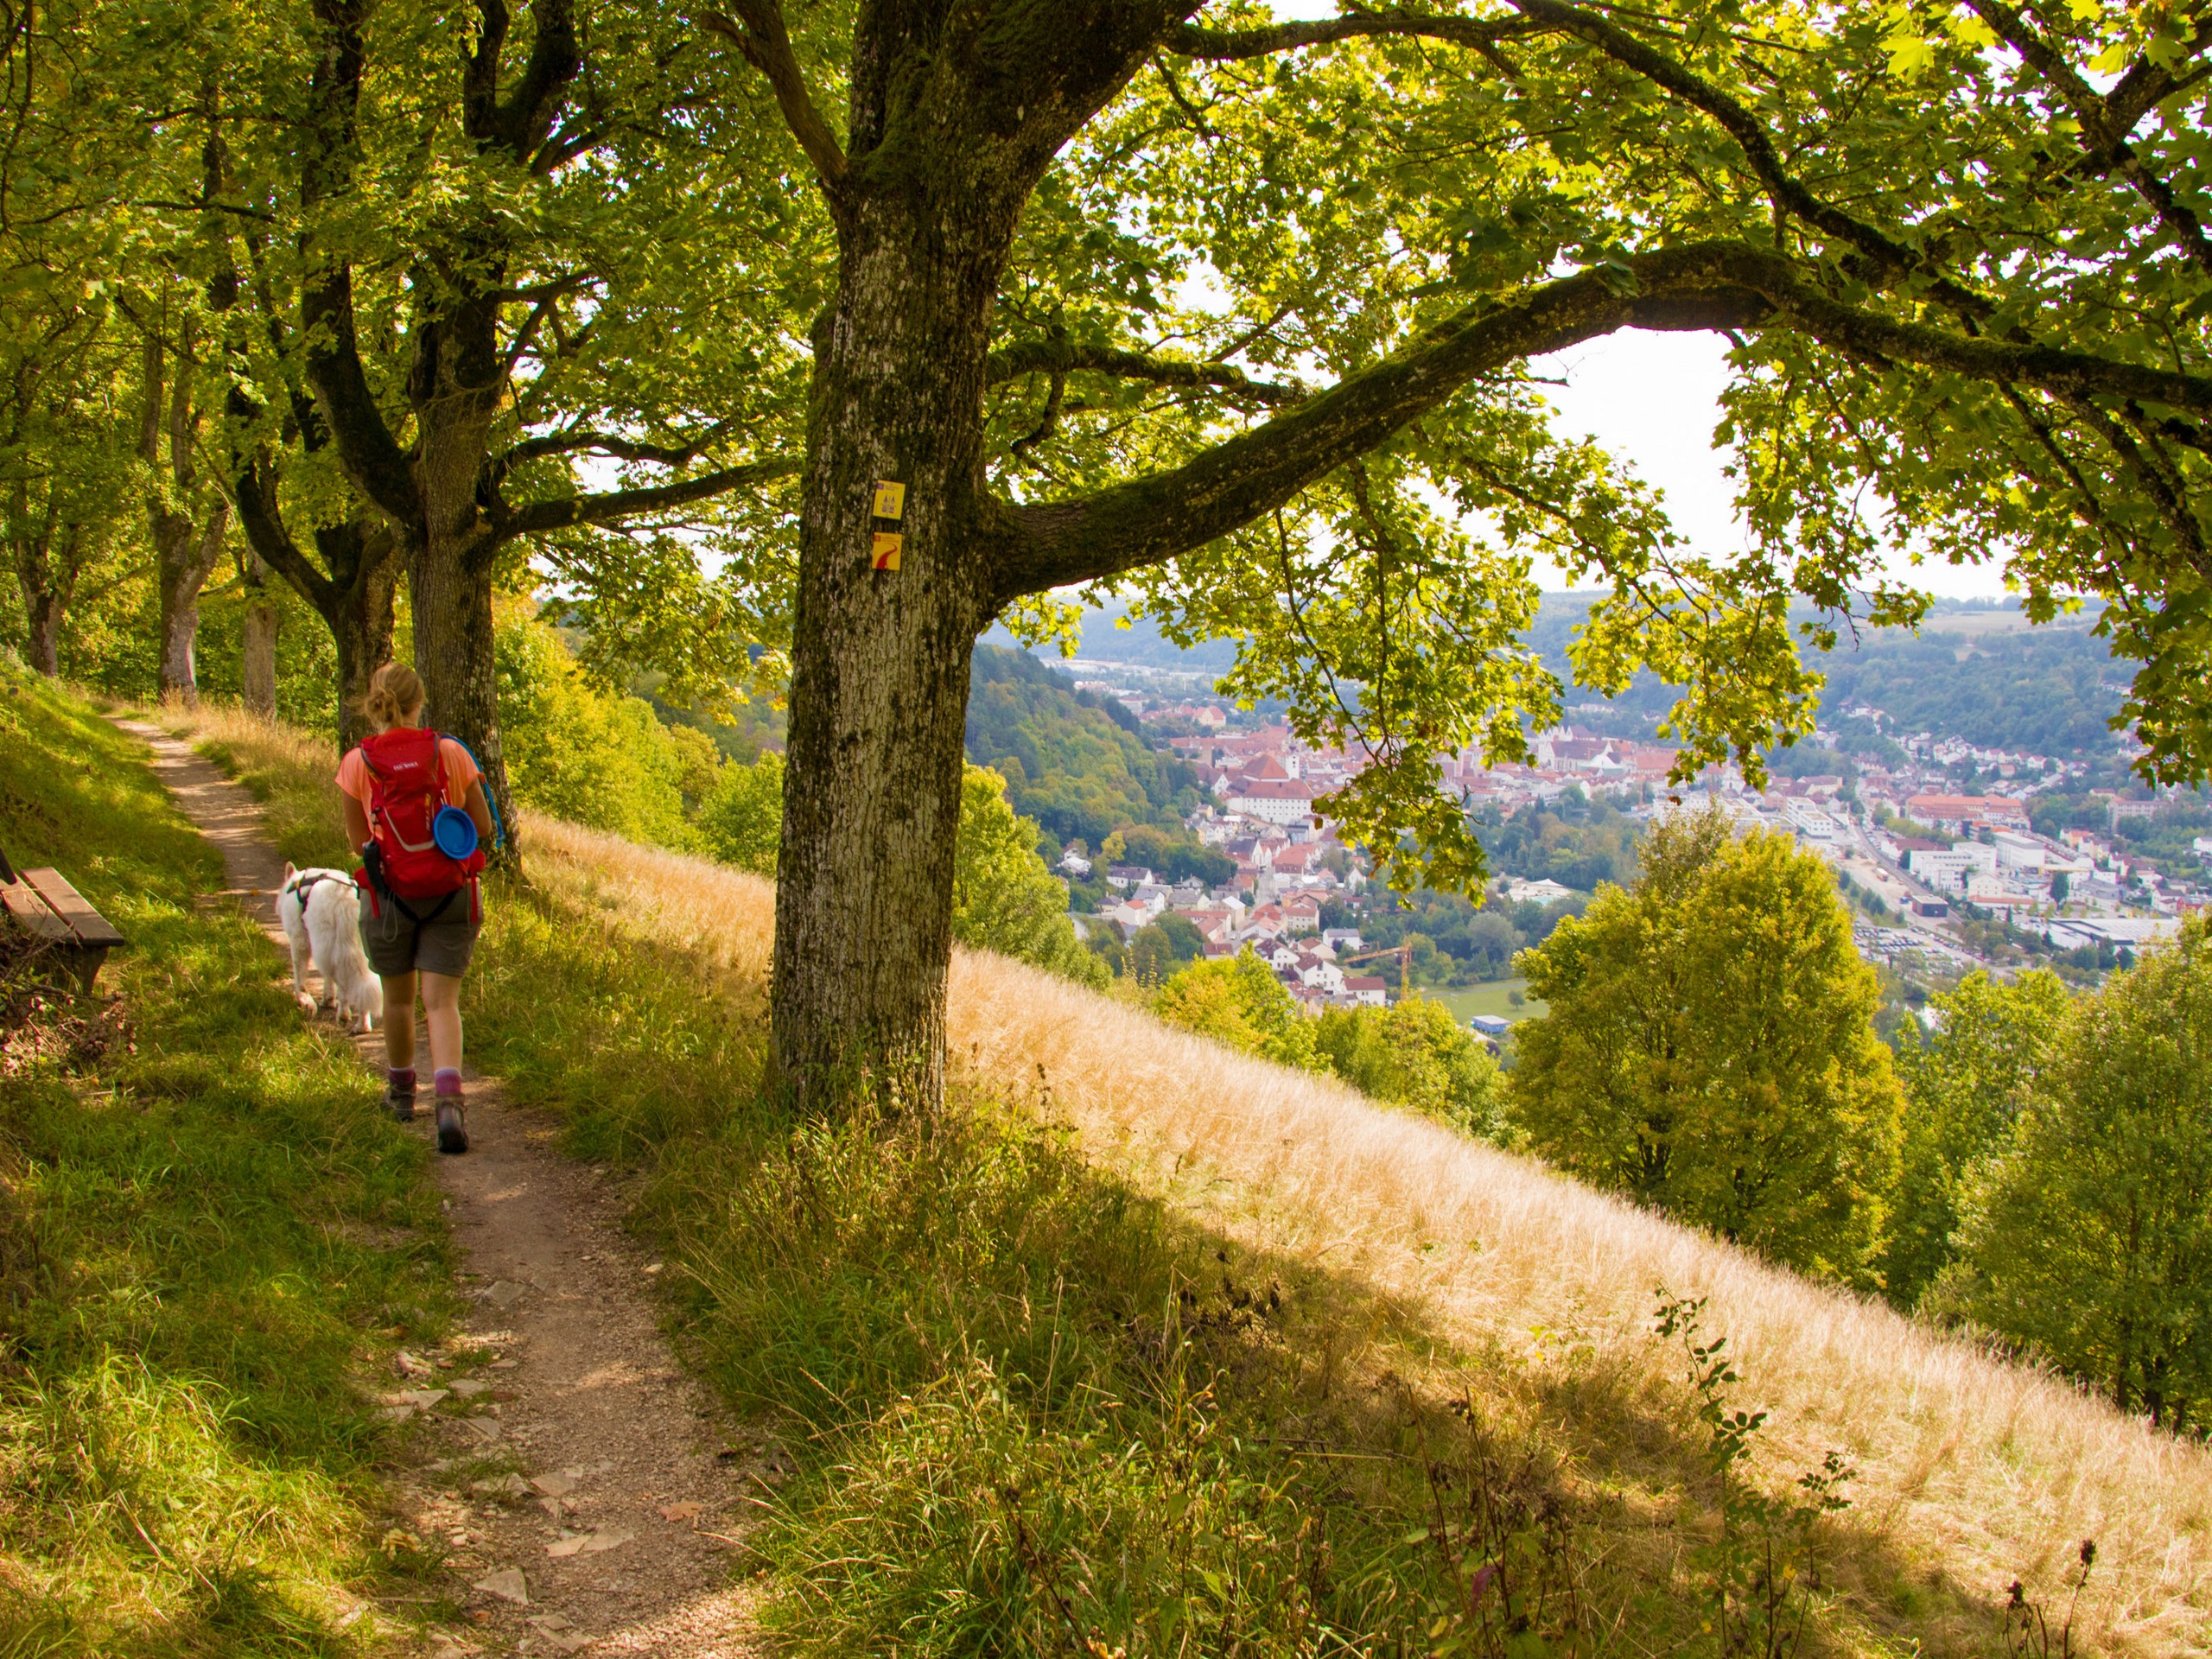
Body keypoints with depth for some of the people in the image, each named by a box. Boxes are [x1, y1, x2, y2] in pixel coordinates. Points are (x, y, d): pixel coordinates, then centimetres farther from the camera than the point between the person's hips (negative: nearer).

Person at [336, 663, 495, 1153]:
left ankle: (402, 1092, 38)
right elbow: (482, 828, 1)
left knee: (398, 997, 20)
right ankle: (449, 1099, -21)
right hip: (450, 896, 0)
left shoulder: (357, 763, -6)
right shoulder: (450, 753, -6)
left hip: (389, 898, 1)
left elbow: (358, 841, 3)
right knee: (441, 1003, -1)